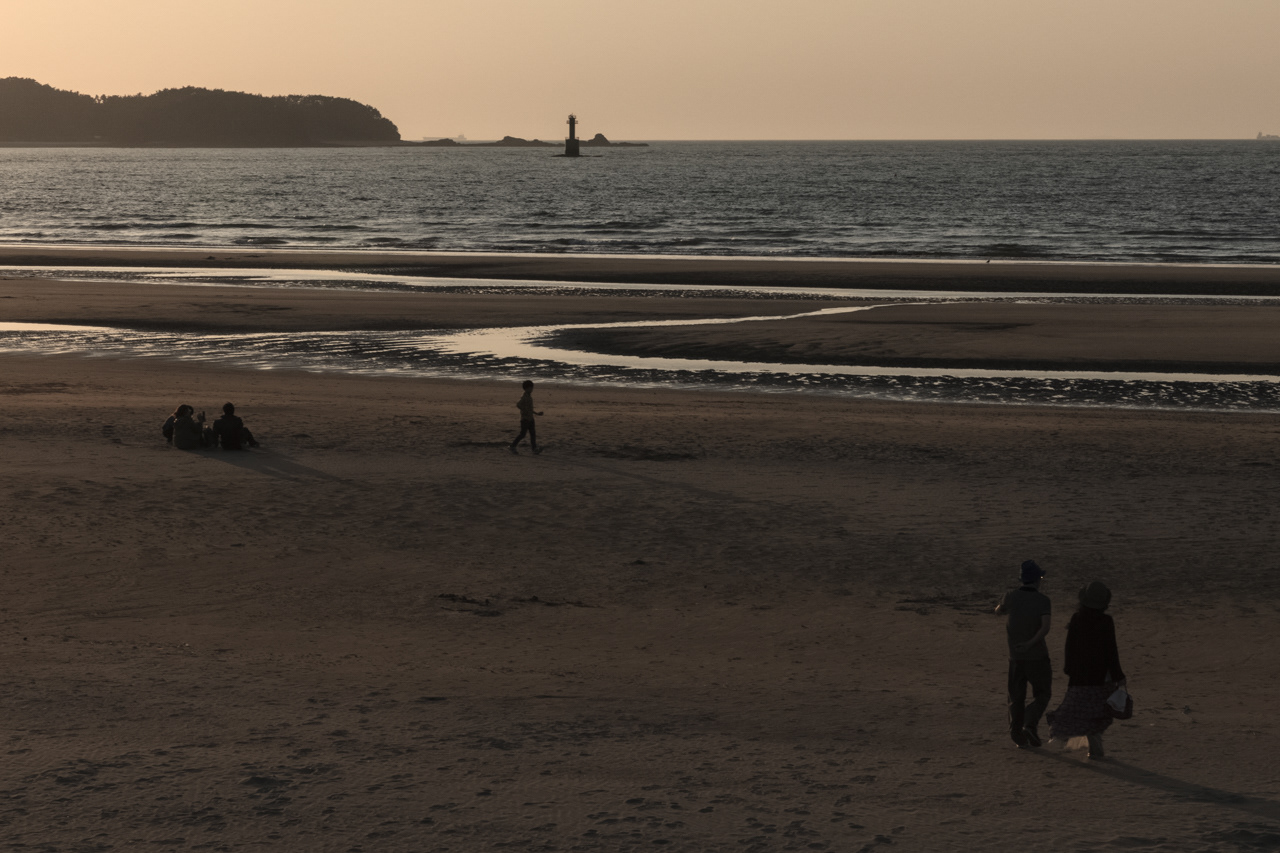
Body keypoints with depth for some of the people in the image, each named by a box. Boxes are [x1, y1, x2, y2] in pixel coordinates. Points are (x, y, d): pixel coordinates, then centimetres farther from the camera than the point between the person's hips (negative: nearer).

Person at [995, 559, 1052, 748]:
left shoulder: (1011, 596, -1)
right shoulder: (1042, 600, -10)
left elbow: (999, 611, 20)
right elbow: (1045, 627, -22)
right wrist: (1031, 643, -17)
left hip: (1015, 656, 3)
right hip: (1037, 655, -3)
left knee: (1016, 697, 13)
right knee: (1042, 694, 10)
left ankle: (1017, 734, 9)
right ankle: (1030, 724, -10)